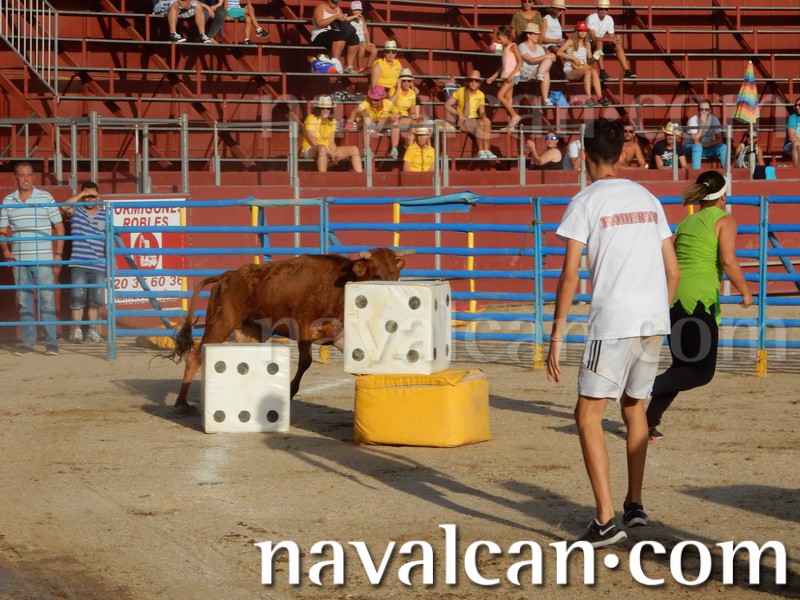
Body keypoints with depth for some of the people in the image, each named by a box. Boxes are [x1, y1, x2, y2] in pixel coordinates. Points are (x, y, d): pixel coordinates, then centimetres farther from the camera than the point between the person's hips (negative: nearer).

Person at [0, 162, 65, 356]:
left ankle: (51, 343, -2)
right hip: (19, 260, 3)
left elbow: (59, 228, 4)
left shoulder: (45, 198, 0)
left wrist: (58, 255, -3)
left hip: (43, 260, -3)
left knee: (47, 301, -4)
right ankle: (28, 342, 11)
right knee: (24, 303, 6)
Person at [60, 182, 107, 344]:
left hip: (98, 266, 2)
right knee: (77, 297, -5)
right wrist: (81, 194, -12)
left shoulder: (105, 215, 9)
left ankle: (92, 330, 13)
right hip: (78, 265, -2)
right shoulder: (76, 211, 6)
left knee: (96, 300, 4)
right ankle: (76, 330, 1)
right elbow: (64, 206, -16)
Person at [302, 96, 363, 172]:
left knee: (354, 149, -2)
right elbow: (313, 143, -18)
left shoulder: (332, 121, 10)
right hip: (310, 150, -7)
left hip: (327, 150, 7)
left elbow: (331, 142, 6)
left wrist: (335, 153, -16)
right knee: (322, 148, -43)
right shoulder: (311, 119, -11)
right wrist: (331, 153, -22)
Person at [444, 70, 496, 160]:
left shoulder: (481, 95, 8)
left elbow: (482, 112, 10)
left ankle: (486, 150, -34)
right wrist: (459, 114, -19)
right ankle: (480, 151, -30)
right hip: (462, 122, -4)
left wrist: (484, 117, -15)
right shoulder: (460, 92, -3)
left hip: (474, 120, 4)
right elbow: (447, 105, -6)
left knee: (487, 122, -29)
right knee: (480, 124, -33)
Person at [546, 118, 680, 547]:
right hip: (656, 320, 6)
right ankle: (634, 504, 26)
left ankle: (606, 520, -11)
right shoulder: (647, 199, 14)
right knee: (634, 406, 23)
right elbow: (673, 270, 15)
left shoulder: (586, 202, -3)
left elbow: (569, 275, -9)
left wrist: (556, 337, -6)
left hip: (614, 321, -6)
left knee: (588, 415, -1)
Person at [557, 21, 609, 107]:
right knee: (587, 71, -36)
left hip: (583, 69, 4)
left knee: (594, 71, -31)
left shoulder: (587, 44, 20)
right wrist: (573, 58, -13)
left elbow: (590, 59, 21)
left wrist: (592, 60, -4)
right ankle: (588, 98, -45)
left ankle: (599, 97, -43)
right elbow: (559, 52, -7)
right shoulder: (571, 42, 4)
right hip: (570, 71, -4)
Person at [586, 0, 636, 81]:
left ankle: (627, 71, -22)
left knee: (617, 44, -17)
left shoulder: (609, 19, 0)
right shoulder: (591, 18, -20)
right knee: (599, 43, -37)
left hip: (601, 43, 6)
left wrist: (615, 40, -25)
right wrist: (609, 39, -37)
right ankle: (602, 72, -43)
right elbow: (593, 37, -29)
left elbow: (611, 37, 0)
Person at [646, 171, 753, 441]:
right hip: (699, 298, -7)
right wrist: (745, 291, -1)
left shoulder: (685, 222, 19)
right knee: (702, 373, -2)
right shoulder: (724, 220, 0)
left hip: (673, 297, 7)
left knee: (682, 366, 17)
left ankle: (650, 422, 5)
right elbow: (728, 261, -13)